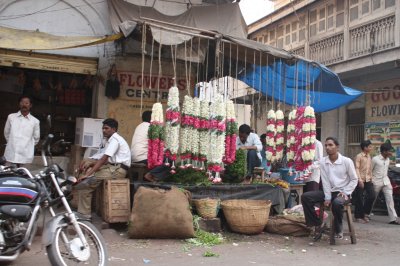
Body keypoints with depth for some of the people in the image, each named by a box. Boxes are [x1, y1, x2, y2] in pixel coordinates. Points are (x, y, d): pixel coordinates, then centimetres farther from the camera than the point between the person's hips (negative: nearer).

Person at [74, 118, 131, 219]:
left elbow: (104, 159, -21)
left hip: (119, 170, -10)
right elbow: (103, 158, 15)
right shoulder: (110, 140, 19)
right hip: (112, 166, 10)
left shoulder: (114, 140, -13)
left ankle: (84, 214, -13)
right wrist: (91, 163, -3)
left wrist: (88, 174, -25)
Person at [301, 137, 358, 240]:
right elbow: (325, 181, -4)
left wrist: (345, 192, -12)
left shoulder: (347, 161, -8)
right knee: (305, 197, -16)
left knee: (336, 203, -39)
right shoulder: (322, 161, -1)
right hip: (329, 191, 4)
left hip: (343, 193, -4)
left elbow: (354, 179, -1)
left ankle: (338, 229, -10)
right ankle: (317, 224, -4)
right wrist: (327, 197, -11)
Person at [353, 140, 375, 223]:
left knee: (372, 196, -4)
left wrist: (371, 178, 11)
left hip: (368, 180, 6)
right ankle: (358, 217, 11)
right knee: (359, 199, 0)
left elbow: (370, 168, 17)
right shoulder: (359, 156, -9)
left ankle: (365, 213, 14)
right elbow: (356, 169, -13)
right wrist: (360, 180, -19)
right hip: (361, 180, -6)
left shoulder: (369, 156, 13)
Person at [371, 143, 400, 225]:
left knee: (390, 199, -6)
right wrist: (370, 181, -6)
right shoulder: (375, 159, -12)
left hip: (386, 182, 5)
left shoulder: (388, 160, 8)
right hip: (376, 182, -5)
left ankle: (393, 219, -8)